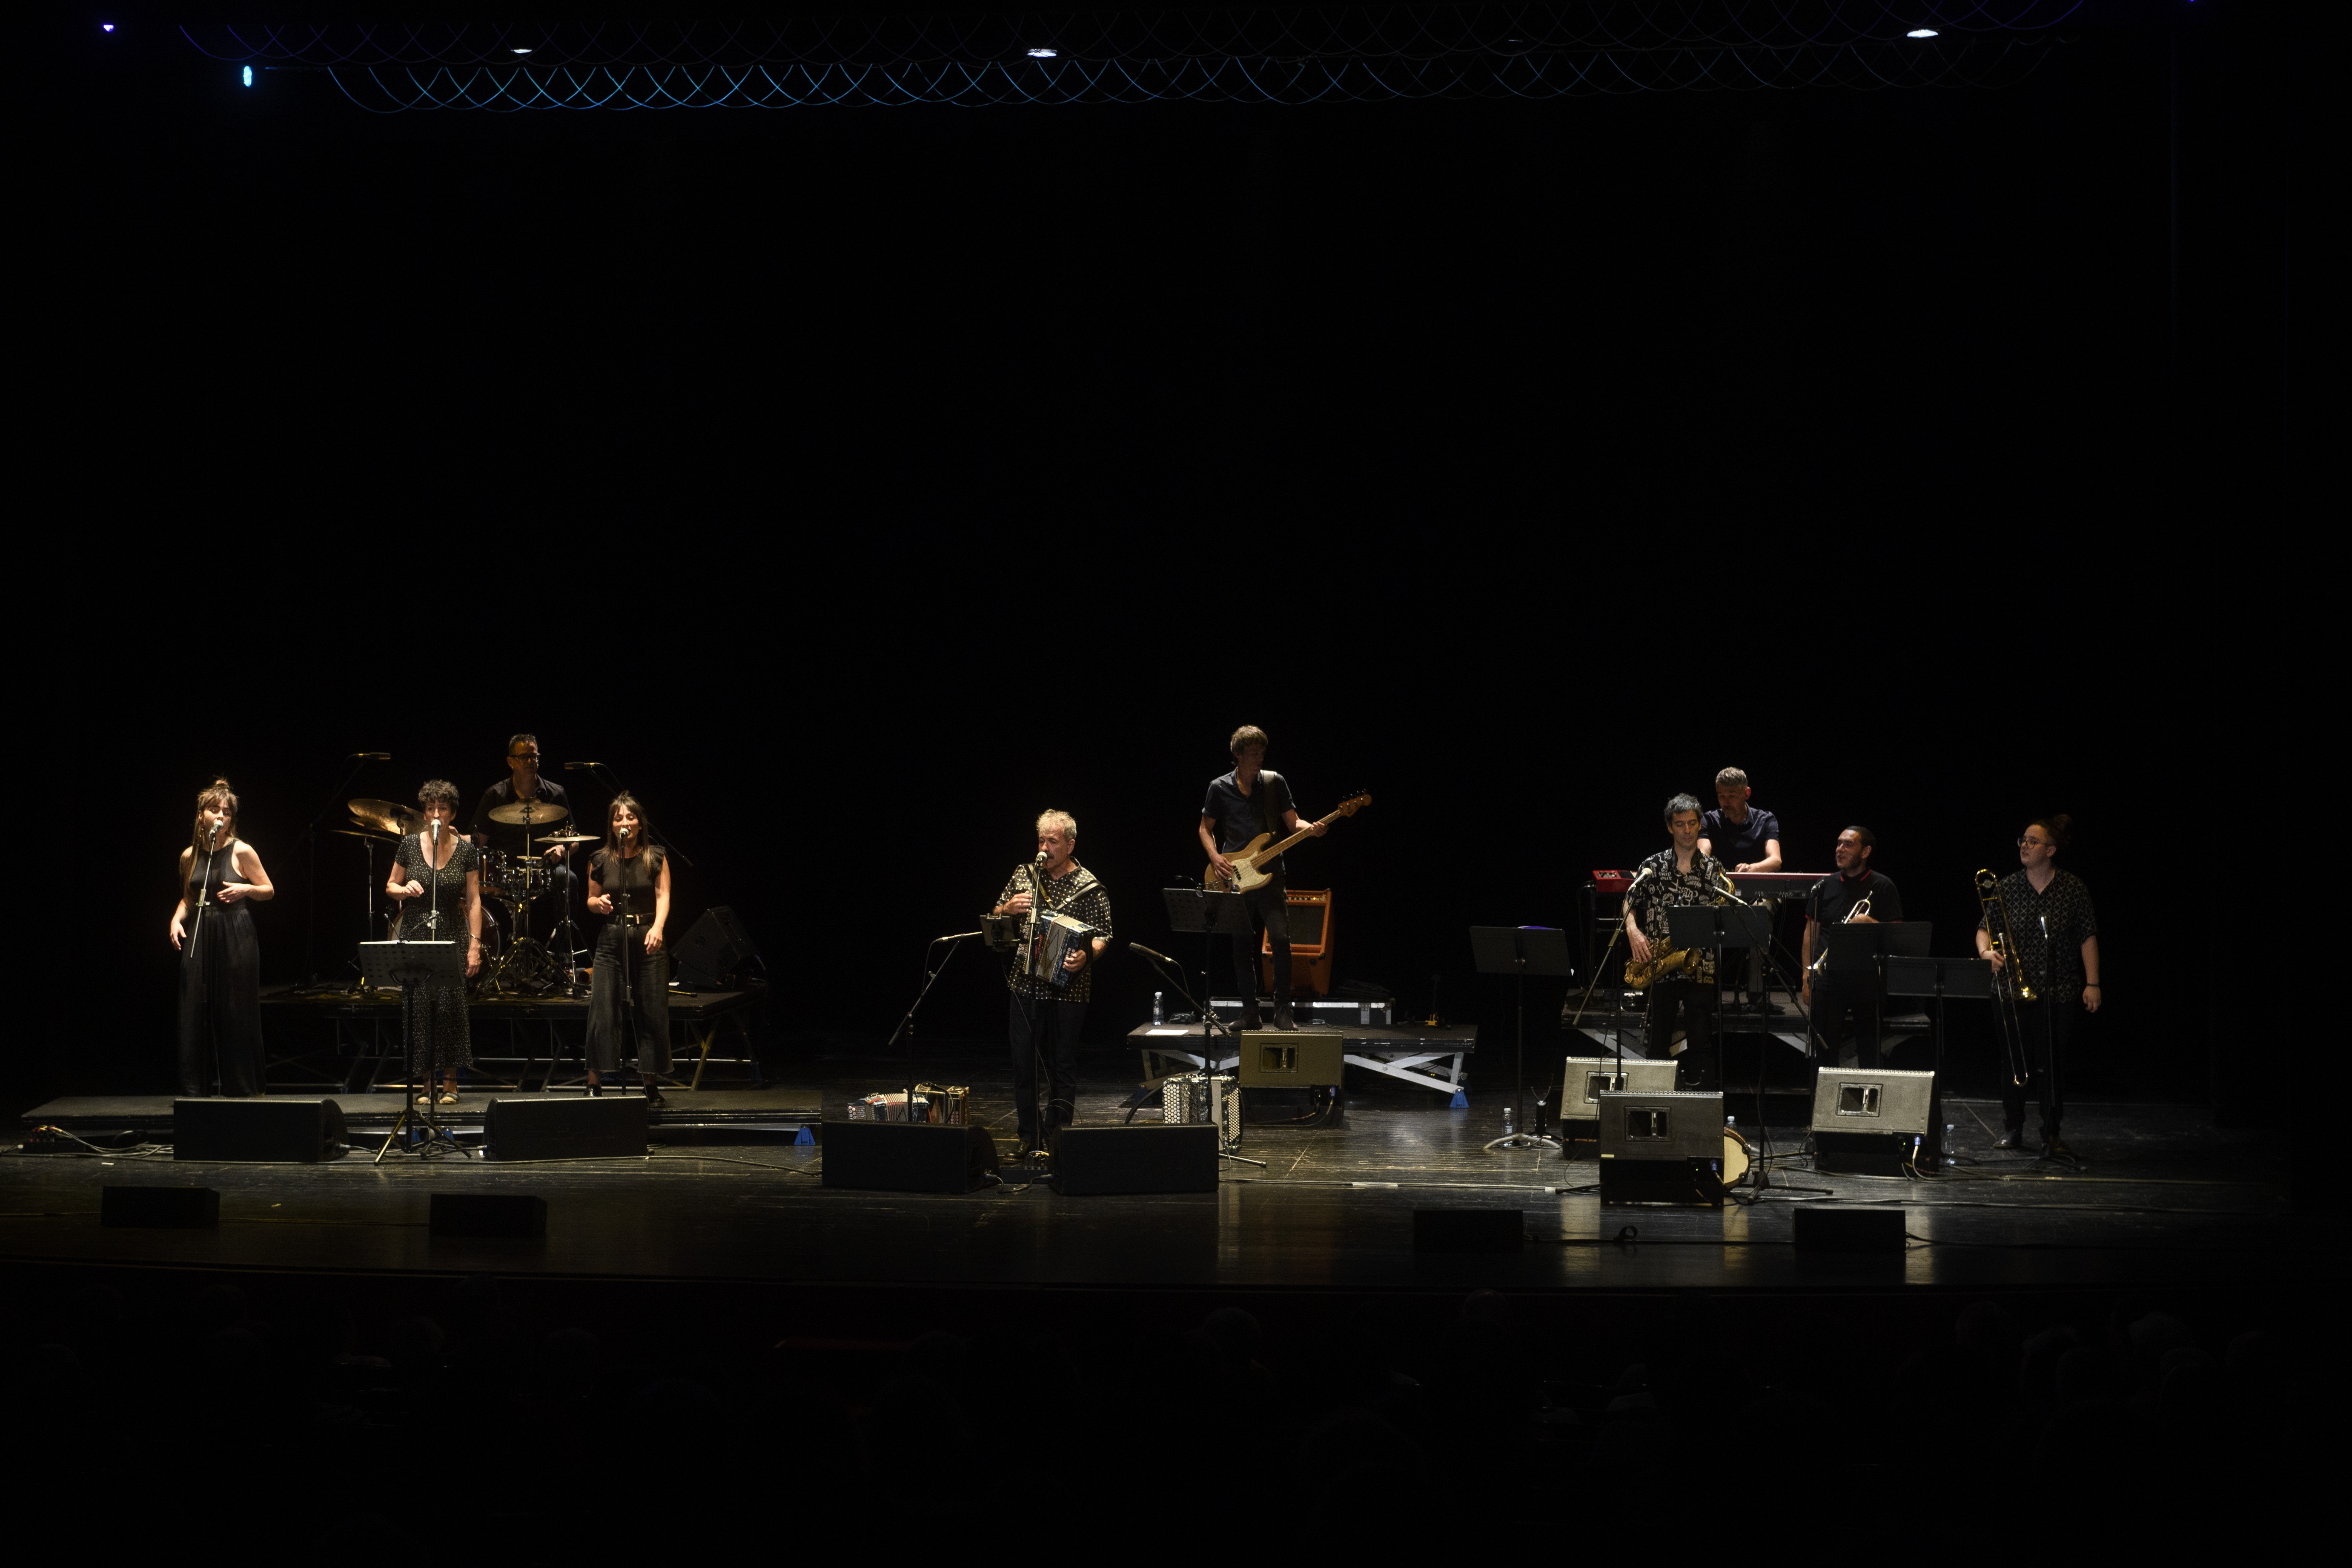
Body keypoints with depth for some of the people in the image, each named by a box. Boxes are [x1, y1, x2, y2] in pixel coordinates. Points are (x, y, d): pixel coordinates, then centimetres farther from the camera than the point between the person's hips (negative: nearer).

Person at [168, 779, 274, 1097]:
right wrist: (177, 919, 1)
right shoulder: (190, 856, 8)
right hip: (199, 939, 4)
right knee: (195, 1013, 1)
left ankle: (243, 1090, 8)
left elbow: (269, 891, 2)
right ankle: (194, 1091, 8)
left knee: (236, 1015, -2)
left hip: (235, 938, -4)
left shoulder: (241, 852, -4)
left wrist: (245, 889, -17)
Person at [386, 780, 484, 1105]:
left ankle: (450, 1081, -2)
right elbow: (390, 887, 11)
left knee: (450, 1003, -11)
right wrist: (404, 889, -12)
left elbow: (474, 900, 0)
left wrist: (475, 944, -7)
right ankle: (424, 1082, 4)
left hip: (451, 936, -1)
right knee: (418, 1006, -4)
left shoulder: (466, 850, 0)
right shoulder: (410, 845, 3)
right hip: (415, 936, 1)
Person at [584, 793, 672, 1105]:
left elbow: (663, 895, -5)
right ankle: (594, 1084, -1)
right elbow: (591, 900, 15)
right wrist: (598, 904, -9)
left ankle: (651, 1085, 10)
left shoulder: (656, 857, 4)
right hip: (611, 939, 0)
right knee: (602, 1011, -7)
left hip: (648, 939, 0)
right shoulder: (601, 860, 7)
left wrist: (658, 927, -22)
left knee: (652, 1012, 0)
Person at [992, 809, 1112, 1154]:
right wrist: (1008, 909, -5)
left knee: (1062, 1066, 2)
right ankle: (1029, 1138, 12)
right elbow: (994, 918, 18)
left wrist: (1086, 957, -26)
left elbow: (1102, 937, -6)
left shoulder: (1088, 887, -3)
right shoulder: (1024, 875, 10)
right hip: (1026, 985, 4)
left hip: (1066, 988, -4)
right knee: (1024, 1062, 4)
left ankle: (1057, 1137, 10)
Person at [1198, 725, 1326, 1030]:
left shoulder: (1275, 782, 4)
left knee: (1281, 938, -14)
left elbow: (1292, 823, 7)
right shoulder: (1220, 788, 3)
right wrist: (1215, 857, -6)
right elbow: (1206, 828, 11)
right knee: (1242, 946, 4)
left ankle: (1283, 1011, -8)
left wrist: (1311, 829, -15)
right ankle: (1250, 1013, 12)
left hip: (1269, 873, -1)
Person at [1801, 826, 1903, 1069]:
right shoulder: (1825, 886, 11)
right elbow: (1811, 931, 12)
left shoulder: (1882, 886, 2)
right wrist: (1807, 975, 4)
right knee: (1826, 1046, 2)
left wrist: (1868, 922, -19)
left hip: (1867, 978, -2)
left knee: (1869, 1049, 2)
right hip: (1829, 975, 2)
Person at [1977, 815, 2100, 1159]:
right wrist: (1987, 952, -16)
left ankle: (2051, 1136, 2)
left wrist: (2092, 983, -5)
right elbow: (1985, 928, 7)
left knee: (2052, 1064, -3)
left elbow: (2088, 937, 0)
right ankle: (2014, 1130, 18)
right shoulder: (2007, 887, 3)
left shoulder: (2072, 888, -1)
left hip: (2057, 991, -2)